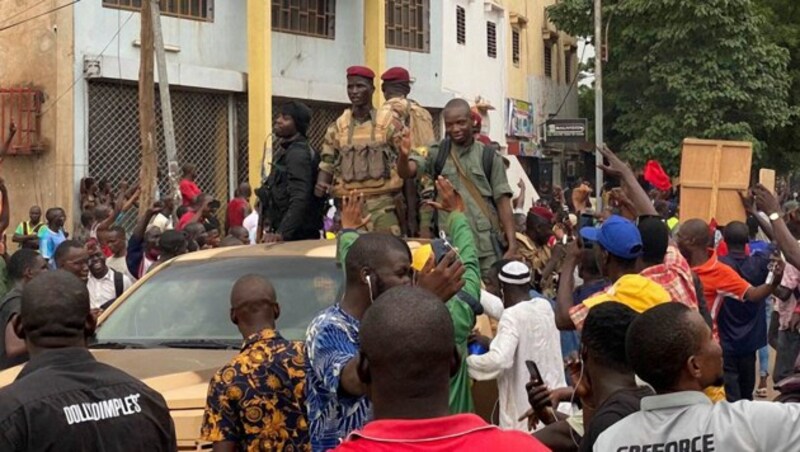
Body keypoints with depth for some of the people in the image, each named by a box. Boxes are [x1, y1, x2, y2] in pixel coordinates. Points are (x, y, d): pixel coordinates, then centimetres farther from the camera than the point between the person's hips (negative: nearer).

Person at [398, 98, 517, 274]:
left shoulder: (488, 157, 3)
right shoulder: (437, 154, 5)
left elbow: (502, 201, 2)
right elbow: (406, 172, -10)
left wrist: (512, 244, -6)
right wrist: (404, 155, -34)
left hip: (486, 247, 0)